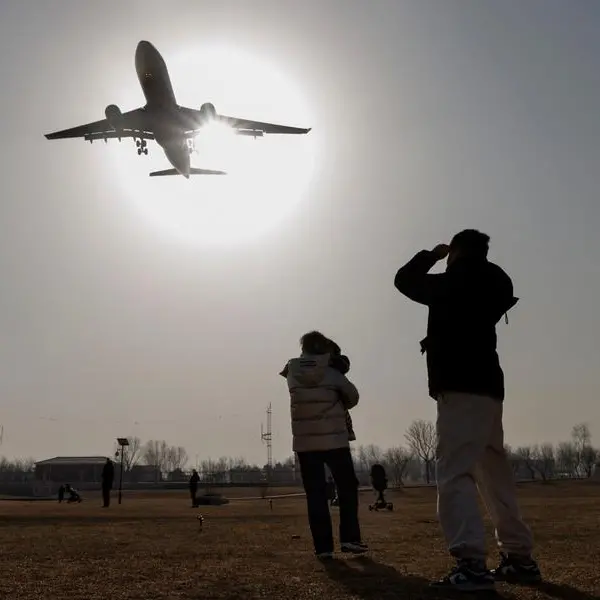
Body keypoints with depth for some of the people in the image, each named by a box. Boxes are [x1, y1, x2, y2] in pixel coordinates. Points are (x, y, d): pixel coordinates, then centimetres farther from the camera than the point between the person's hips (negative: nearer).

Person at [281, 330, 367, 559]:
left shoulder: (293, 373, -1)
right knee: (348, 488, 12)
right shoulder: (332, 373, -6)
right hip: (334, 441, -2)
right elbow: (353, 397, 6)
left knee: (315, 494, 4)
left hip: (305, 443, 2)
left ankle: (323, 546, 0)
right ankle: (349, 537, 6)